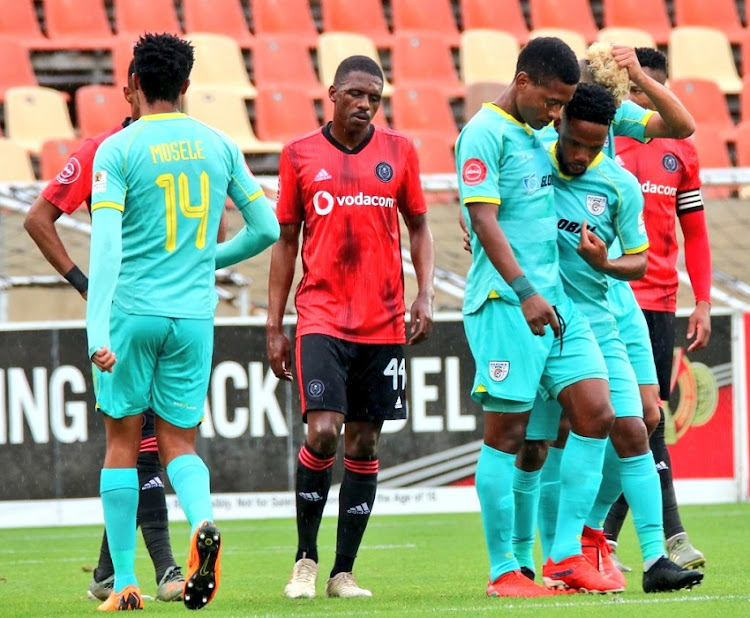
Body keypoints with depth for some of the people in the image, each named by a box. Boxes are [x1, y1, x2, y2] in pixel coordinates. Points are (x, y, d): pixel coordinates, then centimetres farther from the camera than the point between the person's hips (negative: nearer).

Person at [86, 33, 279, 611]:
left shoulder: (117, 150, -6)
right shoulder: (218, 146, 5)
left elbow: (106, 246, -16)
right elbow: (267, 228, 10)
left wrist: (97, 330, -20)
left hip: (132, 311, -3)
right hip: (194, 314, 3)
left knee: (123, 442, 9)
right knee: (180, 442, 12)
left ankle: (124, 583, 7)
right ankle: (203, 520, -20)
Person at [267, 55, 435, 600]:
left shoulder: (399, 151, 7)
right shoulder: (299, 155, 4)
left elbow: (419, 228, 15)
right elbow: (286, 241, 9)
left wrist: (425, 295, 1)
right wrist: (274, 327, 6)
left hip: (384, 322, 2)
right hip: (322, 318, -2)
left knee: (365, 444, 4)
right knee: (323, 432, -16)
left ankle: (344, 572, 11)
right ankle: (306, 560, 0)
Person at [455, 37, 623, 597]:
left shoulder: (538, 133, 17)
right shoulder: (485, 134, -9)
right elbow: (483, 221, -17)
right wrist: (526, 293, -23)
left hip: (556, 298, 8)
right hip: (505, 302, -8)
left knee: (596, 413, 0)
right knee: (507, 432, -4)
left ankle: (565, 552, 6)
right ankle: (503, 570, 3)